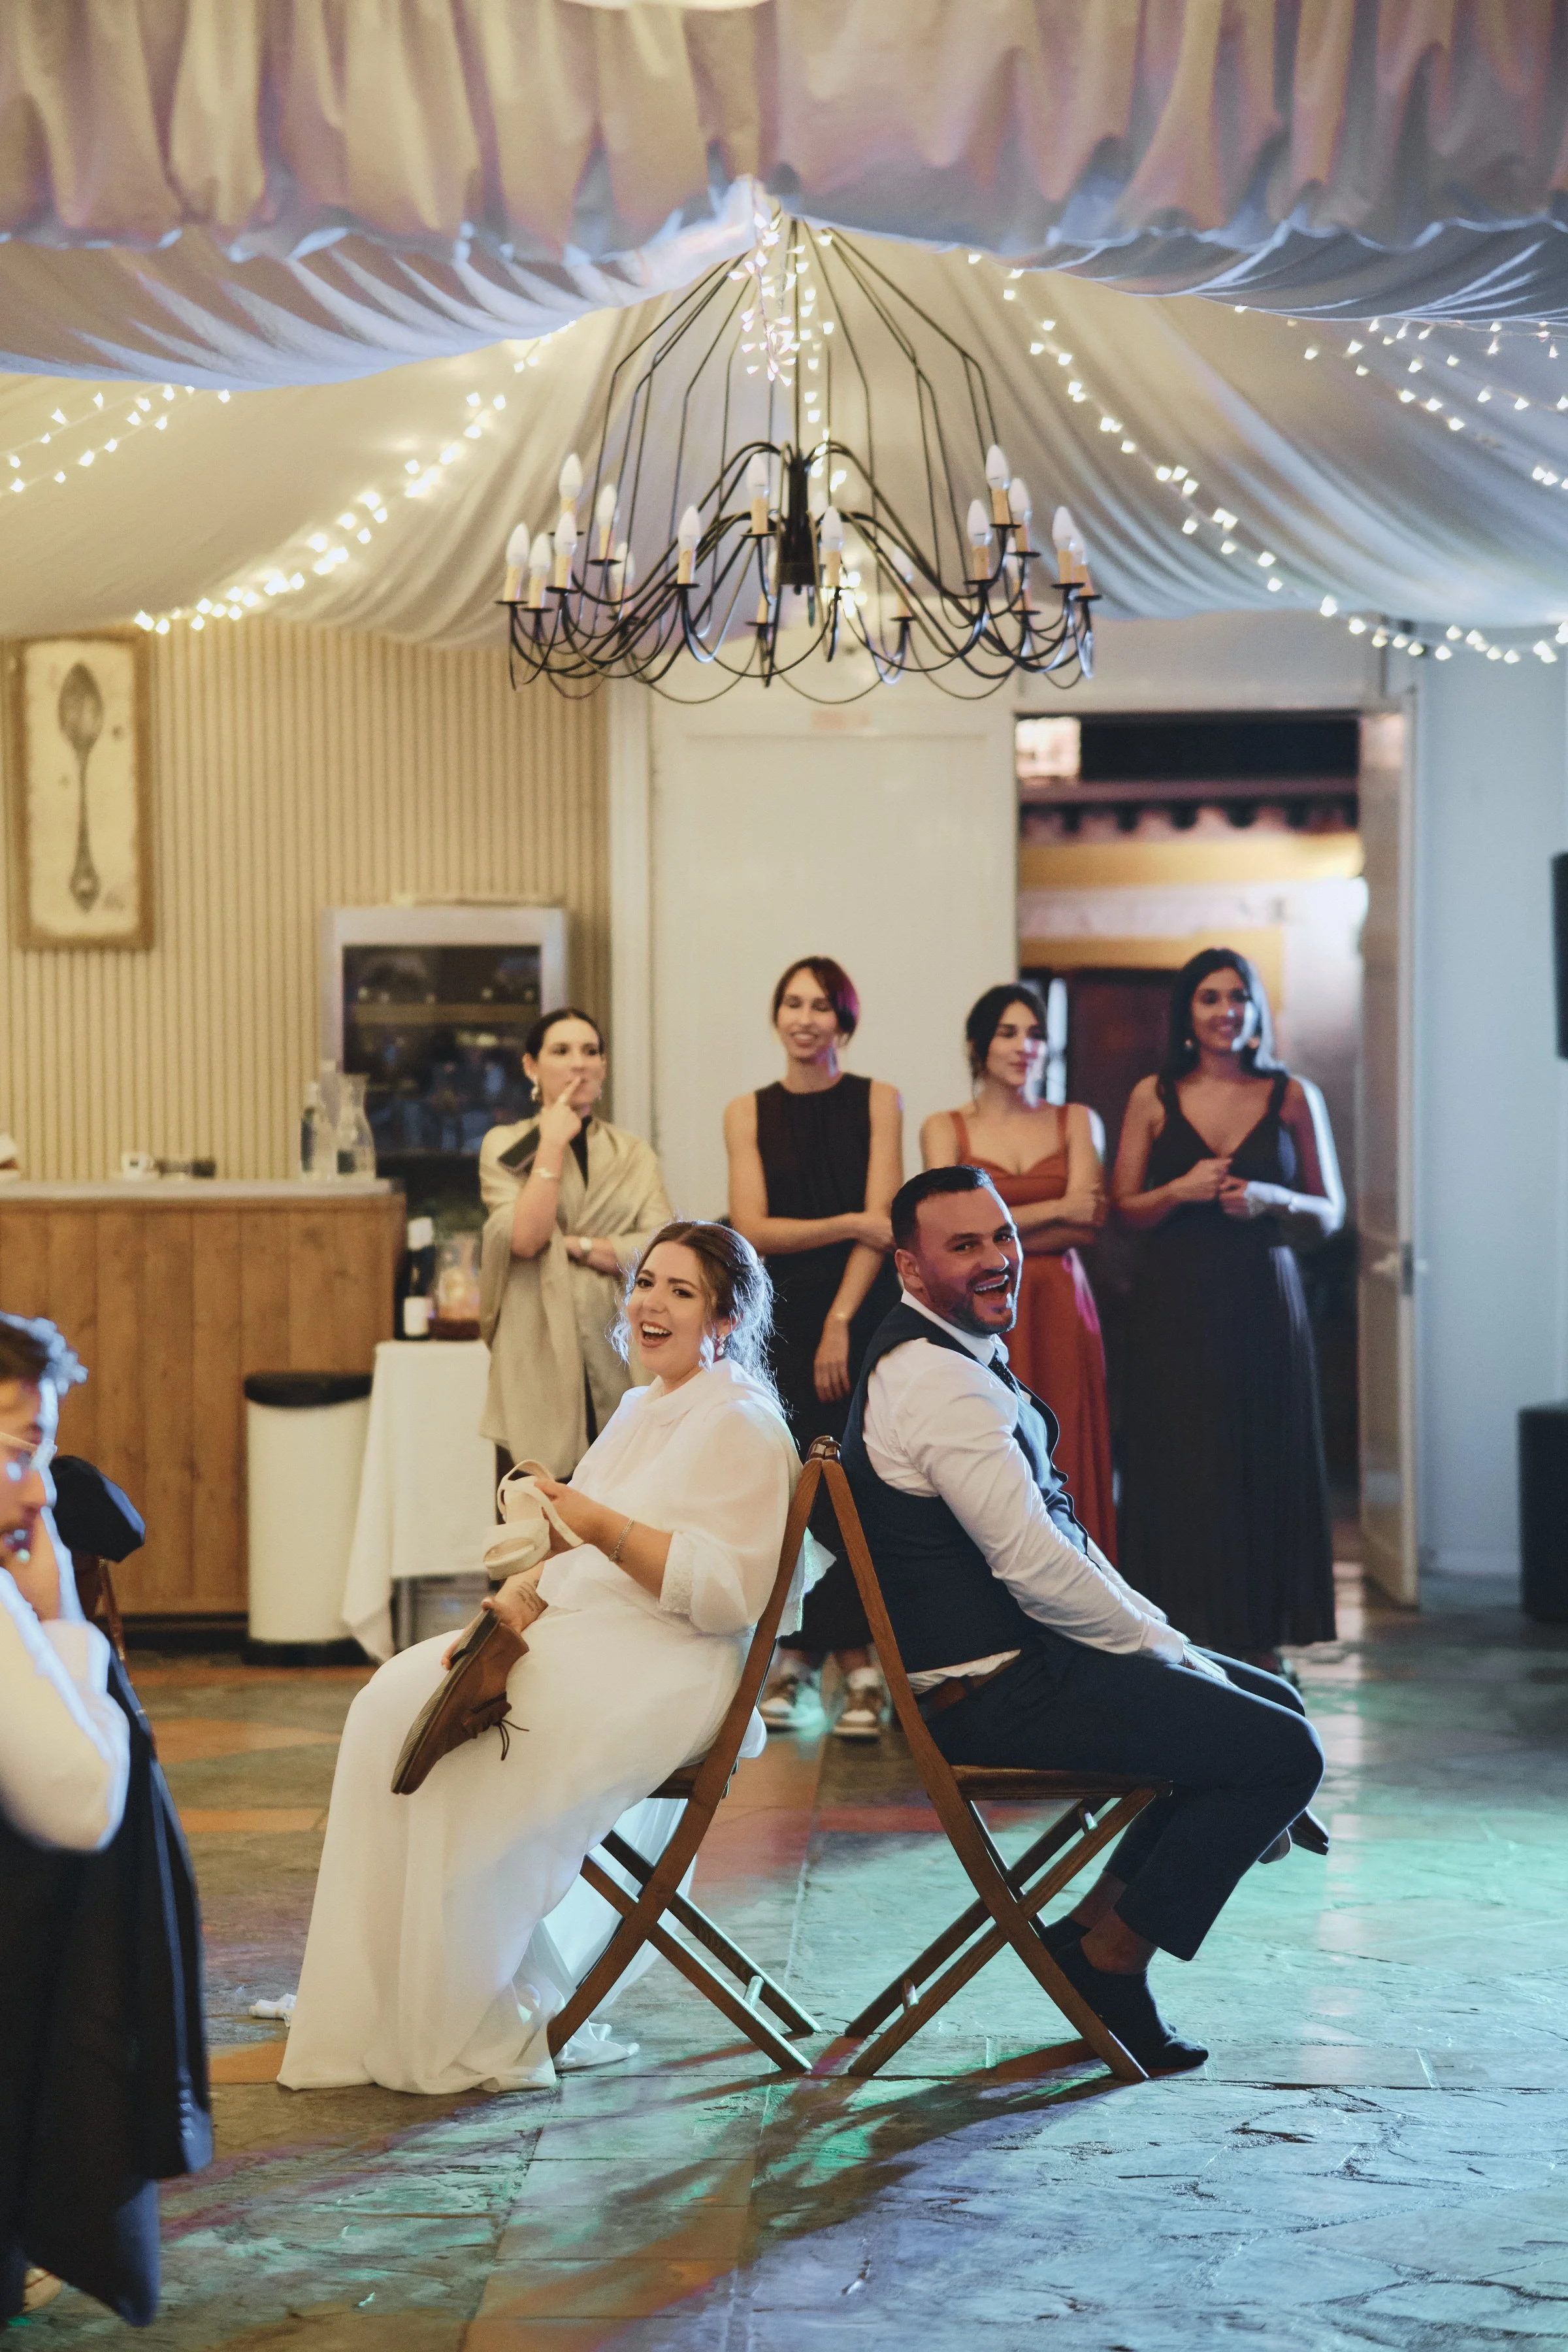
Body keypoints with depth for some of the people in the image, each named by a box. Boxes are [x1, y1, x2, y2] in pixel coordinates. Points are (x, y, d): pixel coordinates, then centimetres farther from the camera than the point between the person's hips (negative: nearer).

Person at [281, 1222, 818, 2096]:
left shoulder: (743, 1427, -8)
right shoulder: (640, 1411, 19)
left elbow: (727, 1589, -17)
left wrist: (605, 1526, -24)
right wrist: (530, 1587, 1)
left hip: (668, 1670, -9)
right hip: (580, 1634, 9)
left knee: (473, 1754, -26)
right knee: (398, 1700, -10)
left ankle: (478, 2027, -13)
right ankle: (388, 1992, -8)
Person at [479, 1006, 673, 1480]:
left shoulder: (633, 1153, 14)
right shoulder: (504, 1147, 7)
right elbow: (525, 1238, -10)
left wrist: (575, 1245, -6)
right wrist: (553, 1143, -5)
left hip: (618, 1357, 2)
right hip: (539, 1362, -2)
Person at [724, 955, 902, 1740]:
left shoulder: (878, 1101, 4)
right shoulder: (748, 1113, 8)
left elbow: (882, 1224, -3)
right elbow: (753, 1228, -1)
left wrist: (841, 1323, -10)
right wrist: (850, 1225, -10)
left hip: (863, 1315, -1)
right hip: (781, 1317, 1)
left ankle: (857, 1670, -1)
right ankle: (795, 1662, 4)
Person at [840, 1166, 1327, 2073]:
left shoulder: (960, 1357, 15)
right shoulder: (935, 1379, -19)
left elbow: (1058, 1530, 18)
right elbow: (1034, 1564, -23)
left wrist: (1159, 1634, 7)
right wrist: (1166, 1649, -11)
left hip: (1031, 1653, 11)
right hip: (1001, 1691, -11)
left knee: (1272, 1701, 19)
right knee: (1283, 1750, -14)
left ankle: (1102, 1928, 17)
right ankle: (1109, 1958, -1)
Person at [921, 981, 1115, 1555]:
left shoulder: (1076, 1121, 11)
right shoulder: (945, 1129, 7)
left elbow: (1088, 1226, -2)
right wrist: (1055, 1210, -5)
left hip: (1059, 1316, 1)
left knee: (1064, 1464, -1)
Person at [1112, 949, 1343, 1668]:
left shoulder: (1293, 1098, 6)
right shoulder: (1154, 1097, 5)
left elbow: (1330, 1212, 7)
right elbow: (1125, 1209, 5)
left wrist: (1270, 1200, -12)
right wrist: (1180, 1191, -13)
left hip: (1263, 1305, 0)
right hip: (1175, 1306, 0)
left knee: (1265, 1466, 1)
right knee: (1179, 1468, -2)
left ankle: (1260, 1641, 8)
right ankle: (1186, 1631, 4)